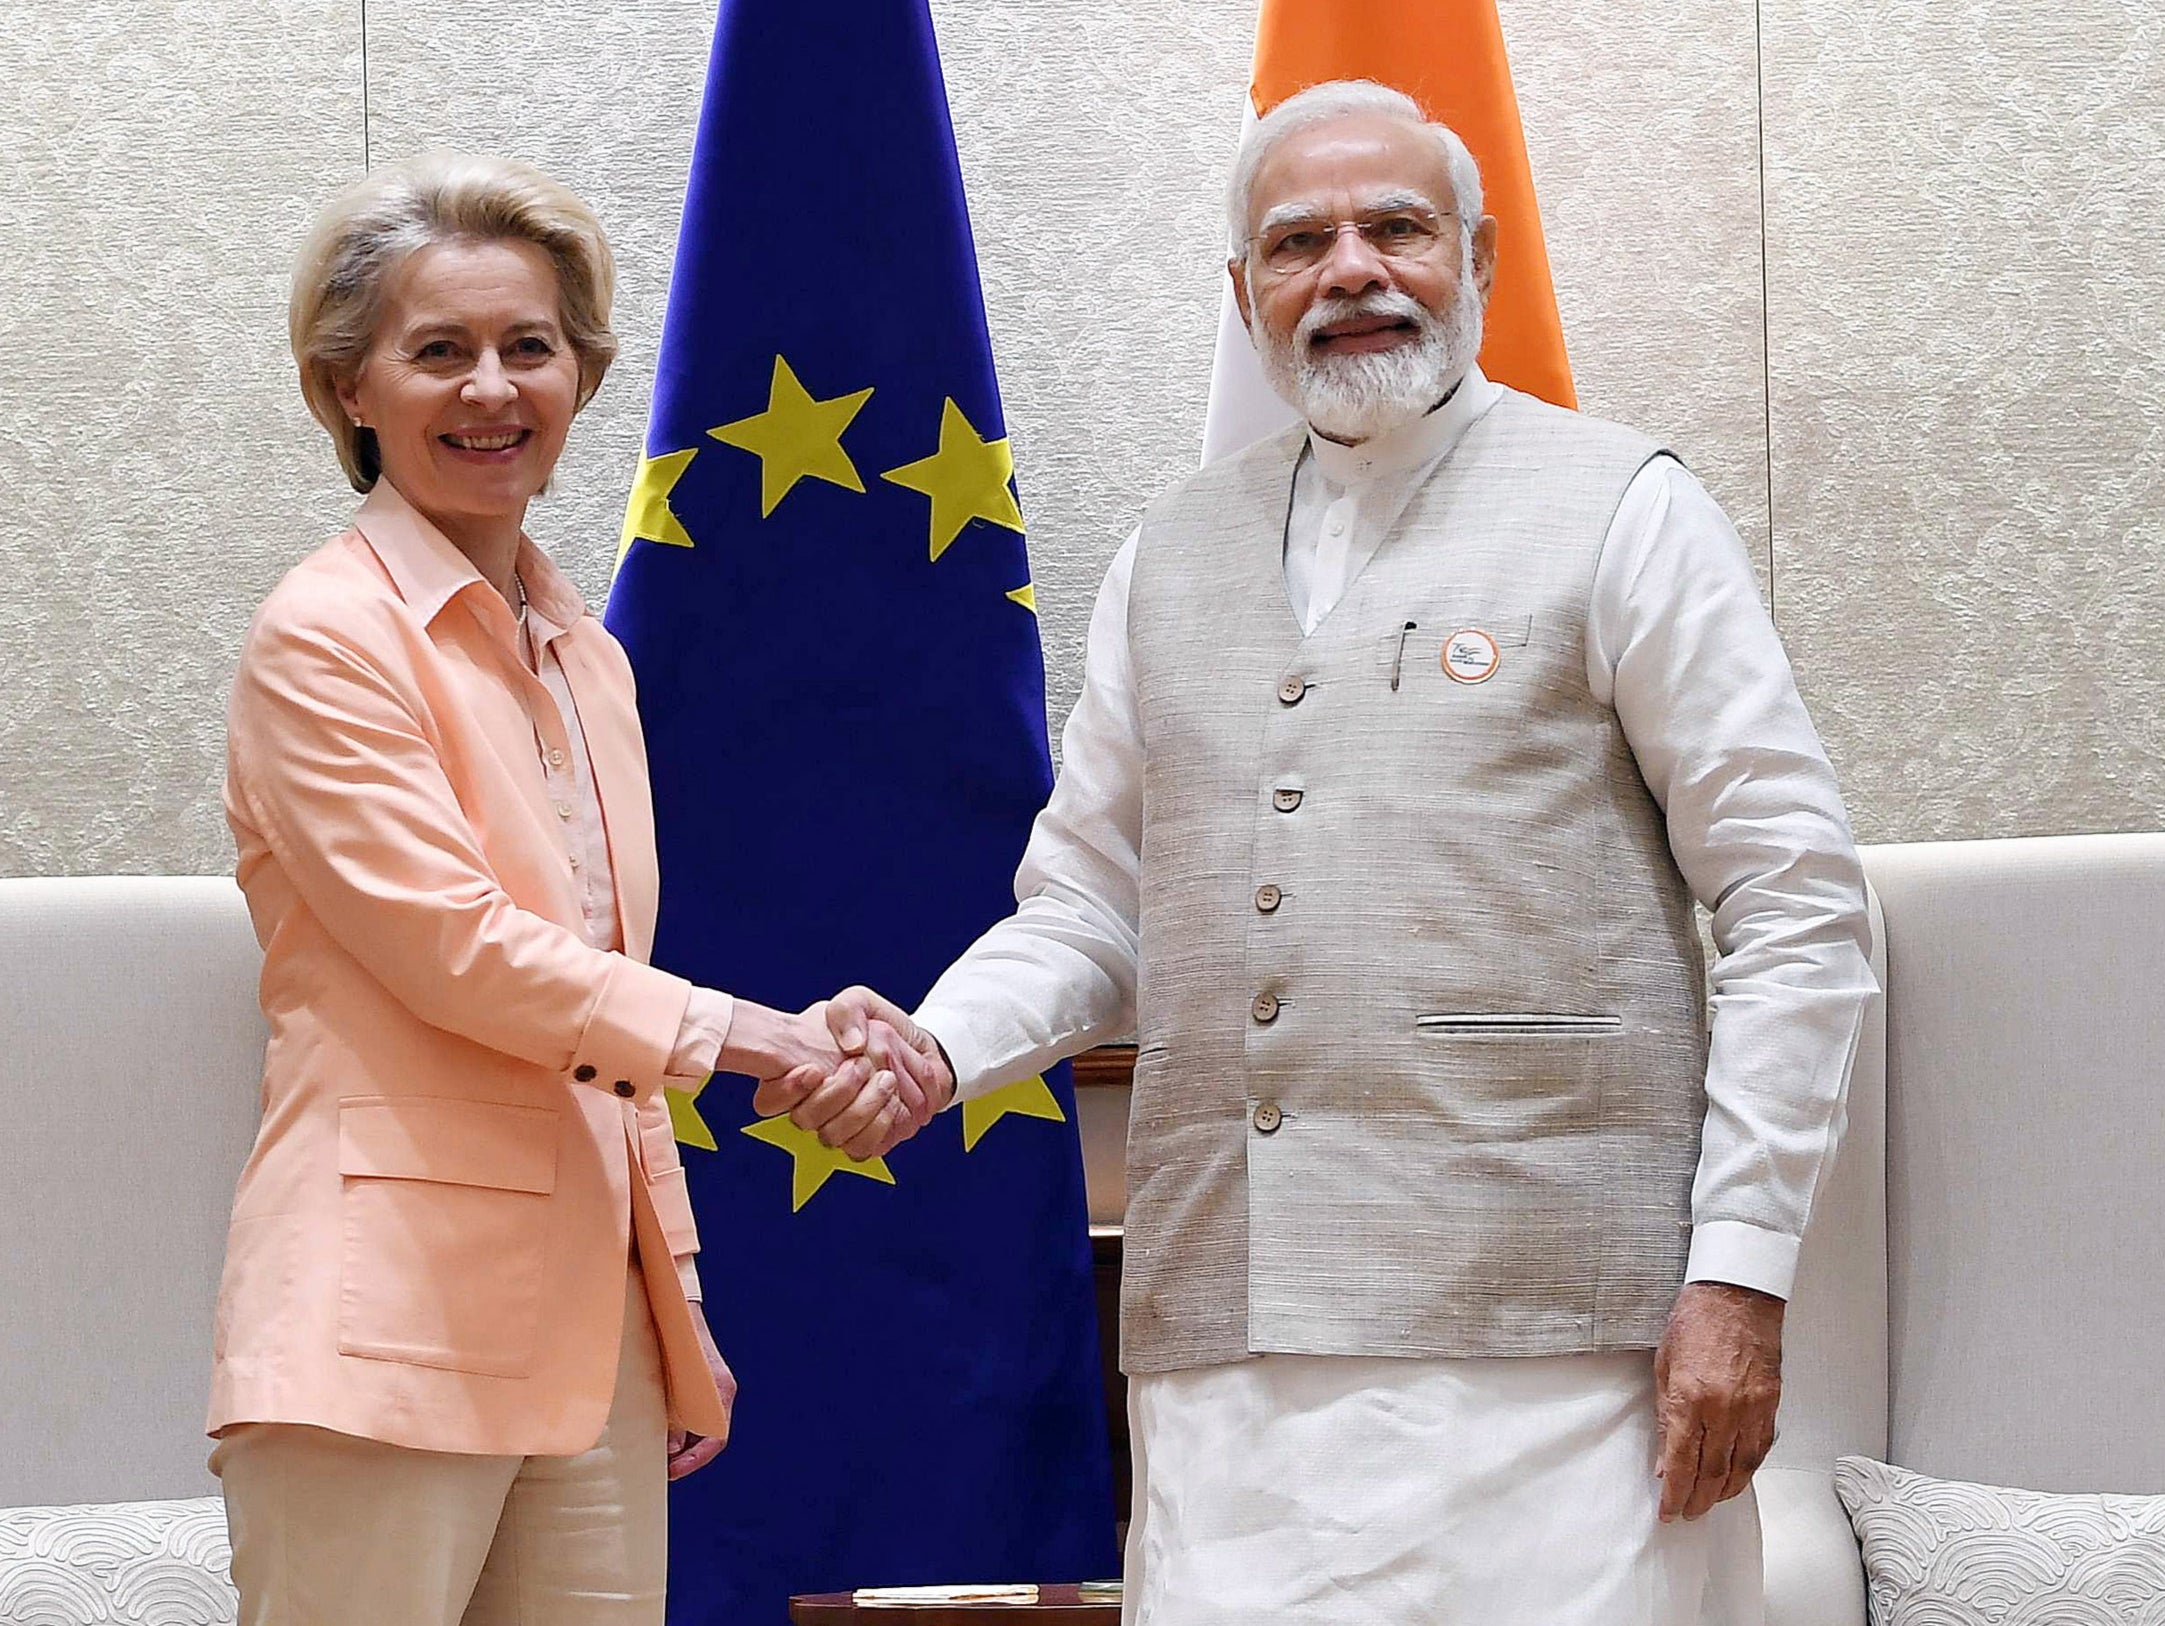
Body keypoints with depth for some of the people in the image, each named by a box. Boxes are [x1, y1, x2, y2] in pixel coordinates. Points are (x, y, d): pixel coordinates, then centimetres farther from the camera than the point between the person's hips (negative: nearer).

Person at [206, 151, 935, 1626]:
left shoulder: (588, 658, 17)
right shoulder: (325, 636, -6)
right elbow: (456, 951, -13)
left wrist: (681, 1321, 19)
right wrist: (754, 1034, -11)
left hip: (587, 1334, 7)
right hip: (386, 1332, -7)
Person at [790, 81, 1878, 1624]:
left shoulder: (1620, 509, 3)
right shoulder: (1171, 554, 17)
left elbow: (1798, 912, -1)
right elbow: (1092, 904, 20)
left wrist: (1741, 1277, -8)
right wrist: (936, 1047, -1)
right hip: (1228, 1347, 4)